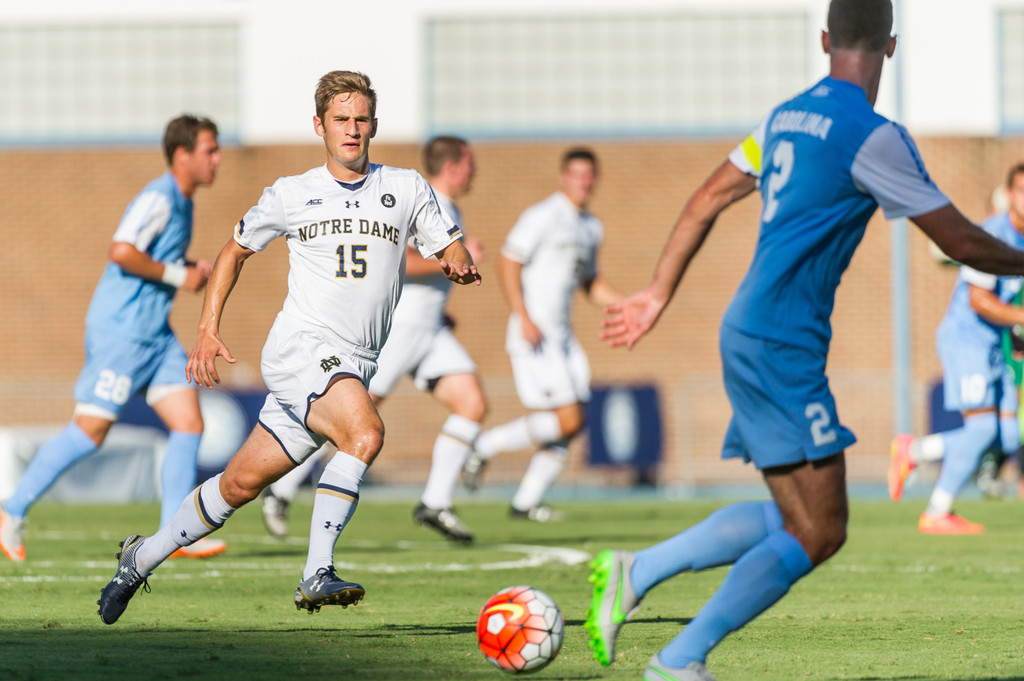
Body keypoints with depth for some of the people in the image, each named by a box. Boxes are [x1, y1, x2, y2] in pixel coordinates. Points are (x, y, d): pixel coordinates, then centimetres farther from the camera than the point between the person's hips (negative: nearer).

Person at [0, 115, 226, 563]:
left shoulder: (182, 203, 16)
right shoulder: (158, 199, -15)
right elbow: (121, 251, -29)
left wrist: (193, 272, 11)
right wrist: (177, 275, -19)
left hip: (155, 336, 9)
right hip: (120, 333, -9)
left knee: (190, 425, -2)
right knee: (89, 431, -7)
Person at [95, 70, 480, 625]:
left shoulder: (405, 188, 10)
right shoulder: (291, 195, 7)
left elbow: (453, 252, 12)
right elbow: (235, 251, 19)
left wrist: (459, 265, -13)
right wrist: (207, 330, 10)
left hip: (355, 367, 3)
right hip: (301, 347, -3)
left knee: (243, 482, 8)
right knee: (365, 431, -31)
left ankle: (143, 557, 26)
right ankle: (317, 575, -28)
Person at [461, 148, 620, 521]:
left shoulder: (592, 227, 16)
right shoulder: (543, 217, -9)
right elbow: (508, 263, -13)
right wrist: (524, 317, -21)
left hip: (562, 336, 9)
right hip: (534, 336, -9)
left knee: (571, 424, 4)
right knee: (567, 419, -15)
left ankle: (526, 501, 12)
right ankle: (485, 445, -1)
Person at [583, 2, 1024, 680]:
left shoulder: (787, 117, 14)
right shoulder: (872, 135, -12)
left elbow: (706, 201, 19)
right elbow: (960, 241, -8)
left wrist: (658, 294, 27)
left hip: (751, 337, 9)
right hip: (784, 345, -9)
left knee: (791, 518, 13)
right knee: (818, 533, -8)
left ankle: (634, 573, 10)